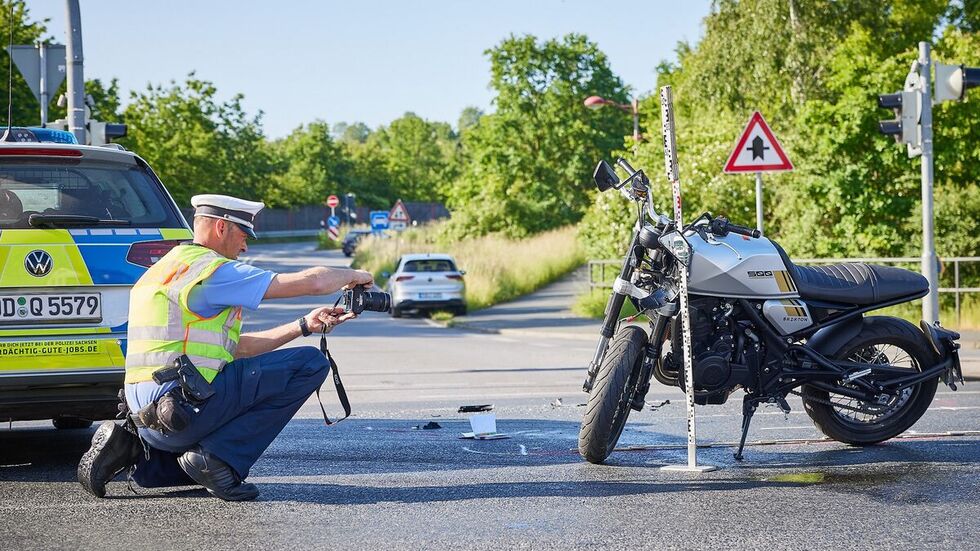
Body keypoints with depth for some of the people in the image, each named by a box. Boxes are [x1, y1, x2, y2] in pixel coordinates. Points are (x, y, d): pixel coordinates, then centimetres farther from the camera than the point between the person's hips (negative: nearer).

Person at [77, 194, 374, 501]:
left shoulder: (164, 269, 22)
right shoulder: (212, 269, -8)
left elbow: (234, 348, 22)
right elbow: (311, 282, -10)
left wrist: (304, 326, 19)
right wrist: (353, 276, 10)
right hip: (185, 404, -10)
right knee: (310, 364, -7)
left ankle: (132, 448, 11)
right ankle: (219, 458, -8)